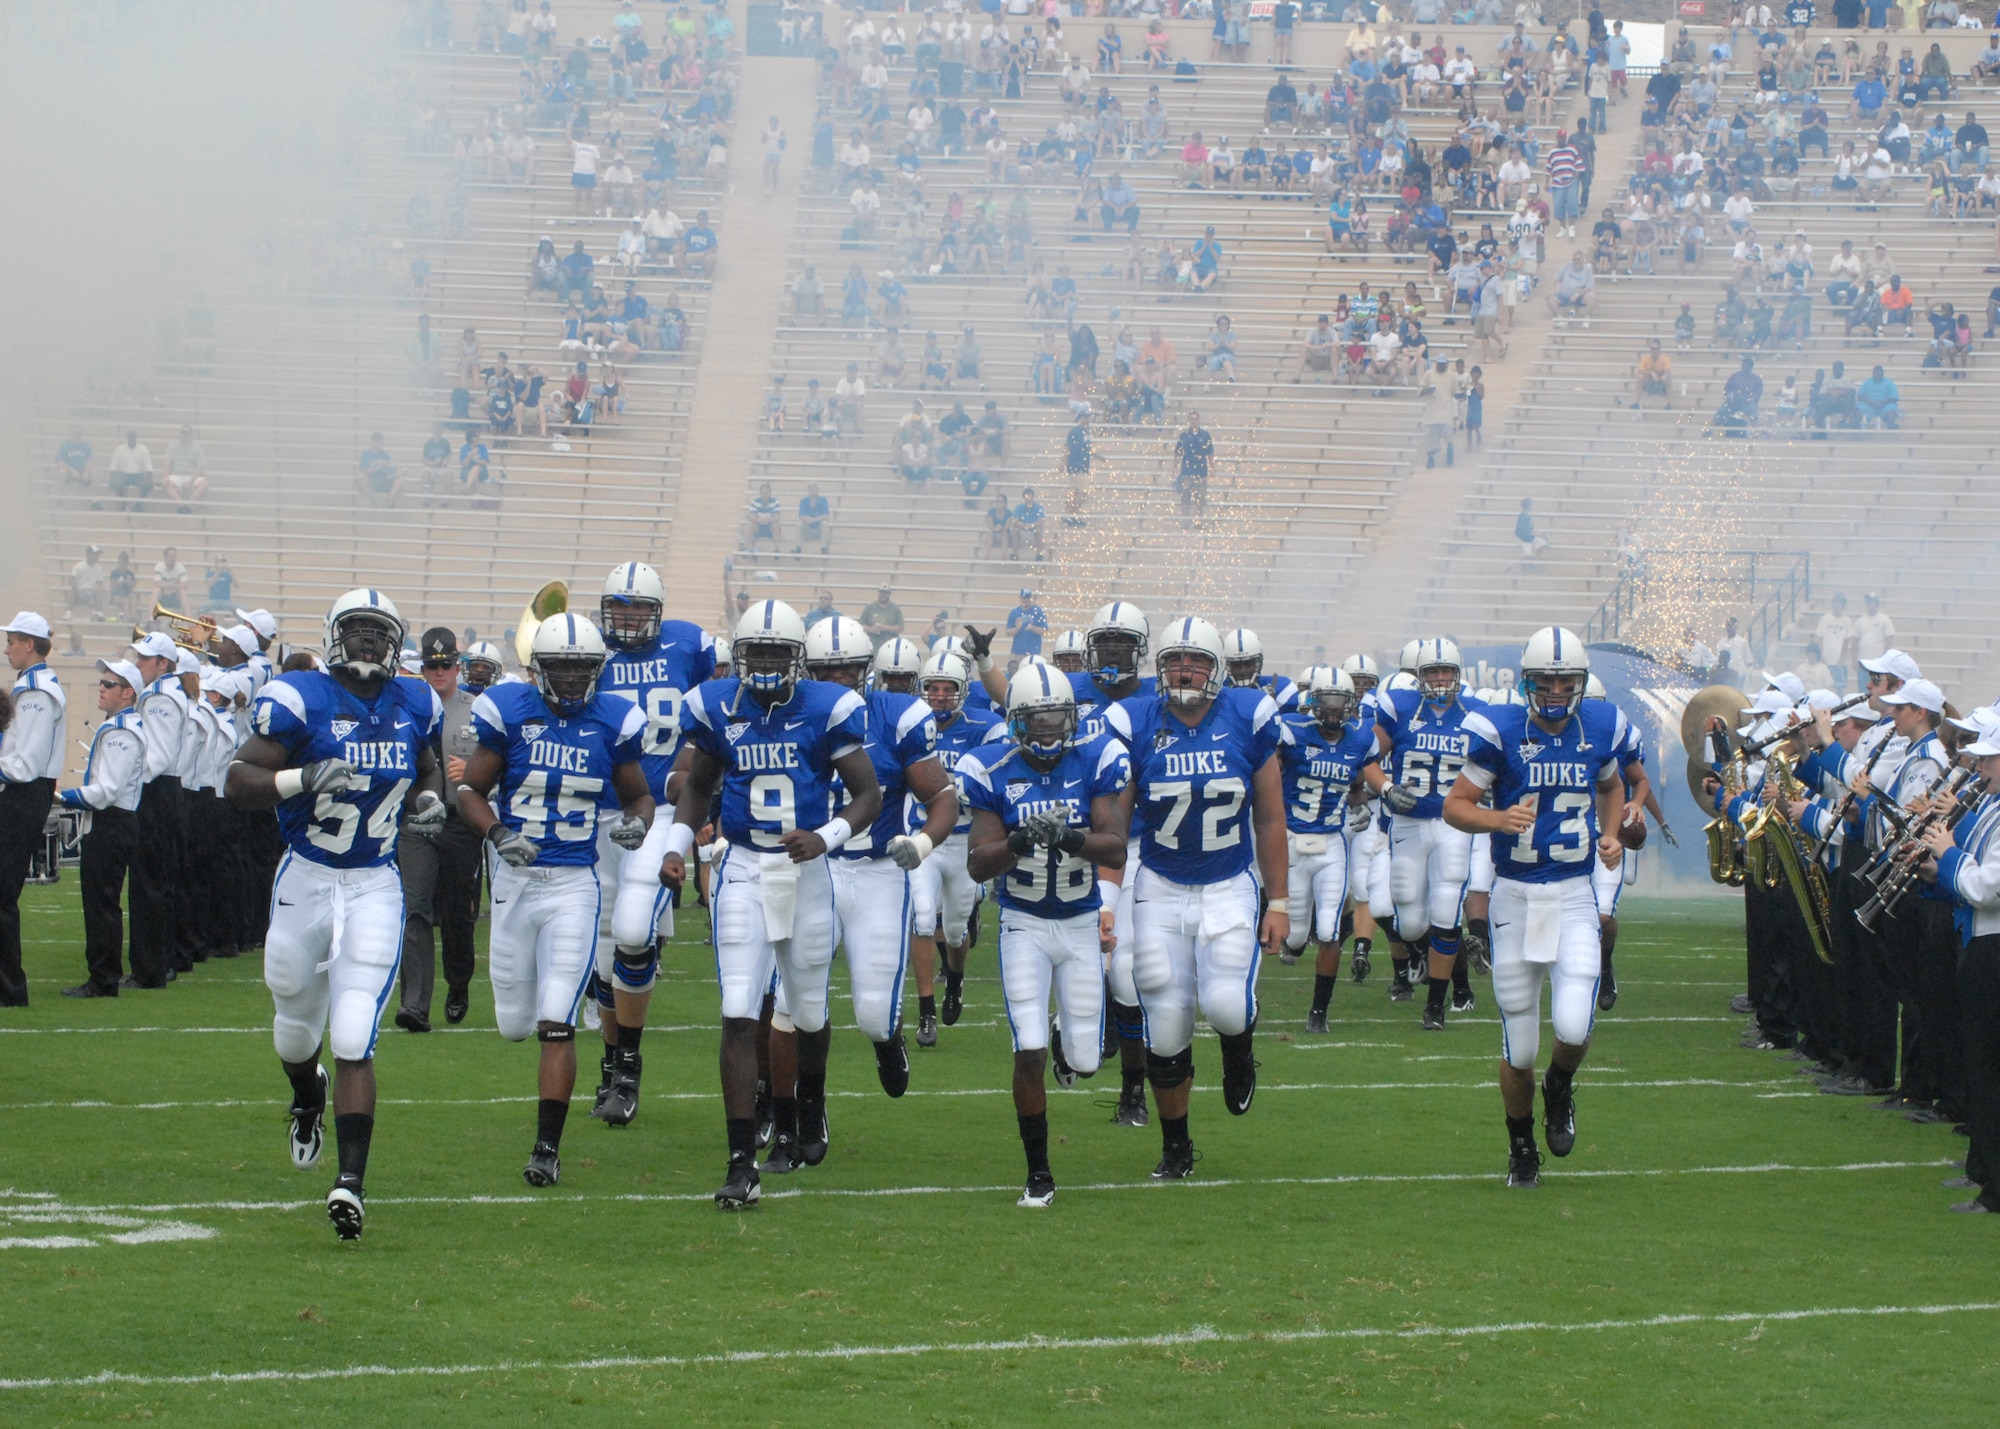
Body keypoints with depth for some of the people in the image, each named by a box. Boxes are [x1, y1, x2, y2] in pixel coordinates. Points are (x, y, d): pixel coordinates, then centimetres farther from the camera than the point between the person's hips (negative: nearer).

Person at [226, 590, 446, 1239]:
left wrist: (430, 803, 3)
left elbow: (427, 768, 24)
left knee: (353, 1041, -12)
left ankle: (351, 1181, -16)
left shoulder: (413, 707, 3)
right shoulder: (301, 700, -11)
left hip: (375, 888, 1)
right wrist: (303, 779, -29)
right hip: (306, 881, 0)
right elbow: (239, 782, -12)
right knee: (297, 1027, 19)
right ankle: (308, 1100, 55)